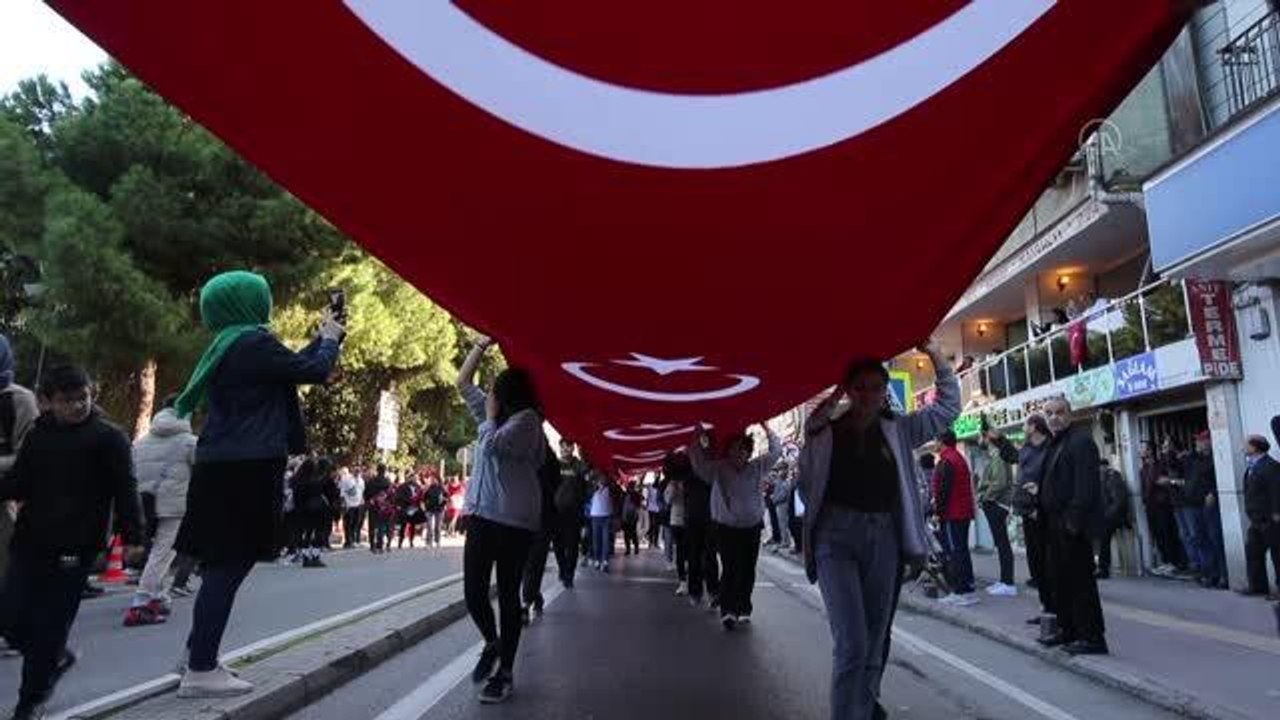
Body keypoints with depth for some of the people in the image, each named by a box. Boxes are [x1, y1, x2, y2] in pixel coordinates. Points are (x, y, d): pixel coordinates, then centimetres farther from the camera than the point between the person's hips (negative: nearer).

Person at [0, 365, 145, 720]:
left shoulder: (109, 437, -6)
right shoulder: (38, 435, 10)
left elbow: (125, 489, -9)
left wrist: (132, 536, -14)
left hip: (74, 549, -5)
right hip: (30, 542, 5)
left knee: (50, 625, 1)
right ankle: (56, 658, 34)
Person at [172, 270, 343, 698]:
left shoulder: (228, 345, 16)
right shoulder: (253, 342, -14)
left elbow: (289, 367, 24)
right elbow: (313, 371, -11)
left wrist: (321, 338, 25)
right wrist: (331, 339, 7)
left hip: (225, 467, 10)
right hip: (245, 470, -10)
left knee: (221, 567, 16)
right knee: (229, 567, -5)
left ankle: (199, 657, 25)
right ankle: (200, 671, 0)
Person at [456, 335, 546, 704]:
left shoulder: (526, 418, -9)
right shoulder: (495, 413, 15)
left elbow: (491, 444, -20)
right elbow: (463, 383, 22)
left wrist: (489, 415, -2)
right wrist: (482, 344, 14)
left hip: (514, 520, -7)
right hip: (482, 514, 7)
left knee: (507, 594, 1)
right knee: (473, 591, 5)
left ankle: (505, 672, 12)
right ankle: (492, 643, 32)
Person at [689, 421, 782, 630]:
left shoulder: (757, 467, 4)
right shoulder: (718, 469, -3)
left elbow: (776, 452, 10)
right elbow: (698, 463, -9)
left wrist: (767, 431, 6)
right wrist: (698, 438, -16)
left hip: (752, 528, 3)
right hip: (726, 528, -3)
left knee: (747, 570, 8)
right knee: (729, 569, -9)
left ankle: (743, 609, 20)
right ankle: (727, 610, -10)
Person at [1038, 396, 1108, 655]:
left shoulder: (1081, 440, -12)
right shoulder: (1055, 444, 17)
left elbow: (1086, 485, -20)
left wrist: (1074, 521, -22)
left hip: (1072, 525, -10)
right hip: (1056, 525, 10)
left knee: (1081, 582, -3)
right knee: (1062, 579, 15)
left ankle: (1093, 638, 4)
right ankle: (1068, 629, 25)